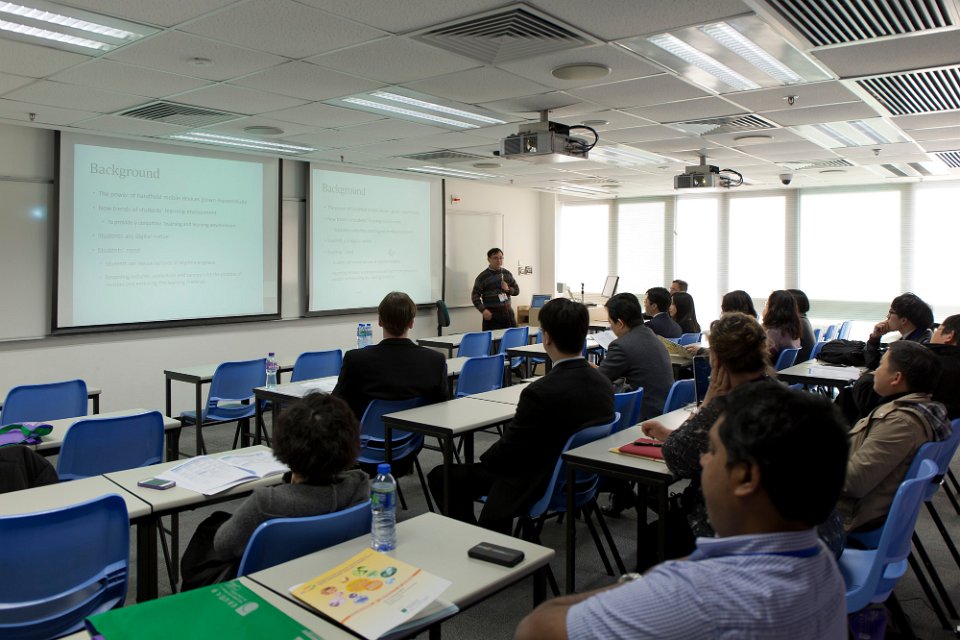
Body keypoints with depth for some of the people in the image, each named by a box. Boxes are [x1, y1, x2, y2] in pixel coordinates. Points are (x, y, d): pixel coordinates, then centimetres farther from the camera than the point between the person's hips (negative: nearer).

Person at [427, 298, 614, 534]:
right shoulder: (604, 383, -6)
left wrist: (484, 459, 6)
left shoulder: (540, 392, -30)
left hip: (539, 487, -8)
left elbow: (507, 450, -18)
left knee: (440, 477, 4)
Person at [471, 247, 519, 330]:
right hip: (492, 314, -4)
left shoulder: (507, 274, 10)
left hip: (507, 311, 4)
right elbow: (475, 296, -7)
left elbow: (517, 290, 16)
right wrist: (483, 310, -21)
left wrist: (508, 289, -6)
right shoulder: (482, 277, -3)